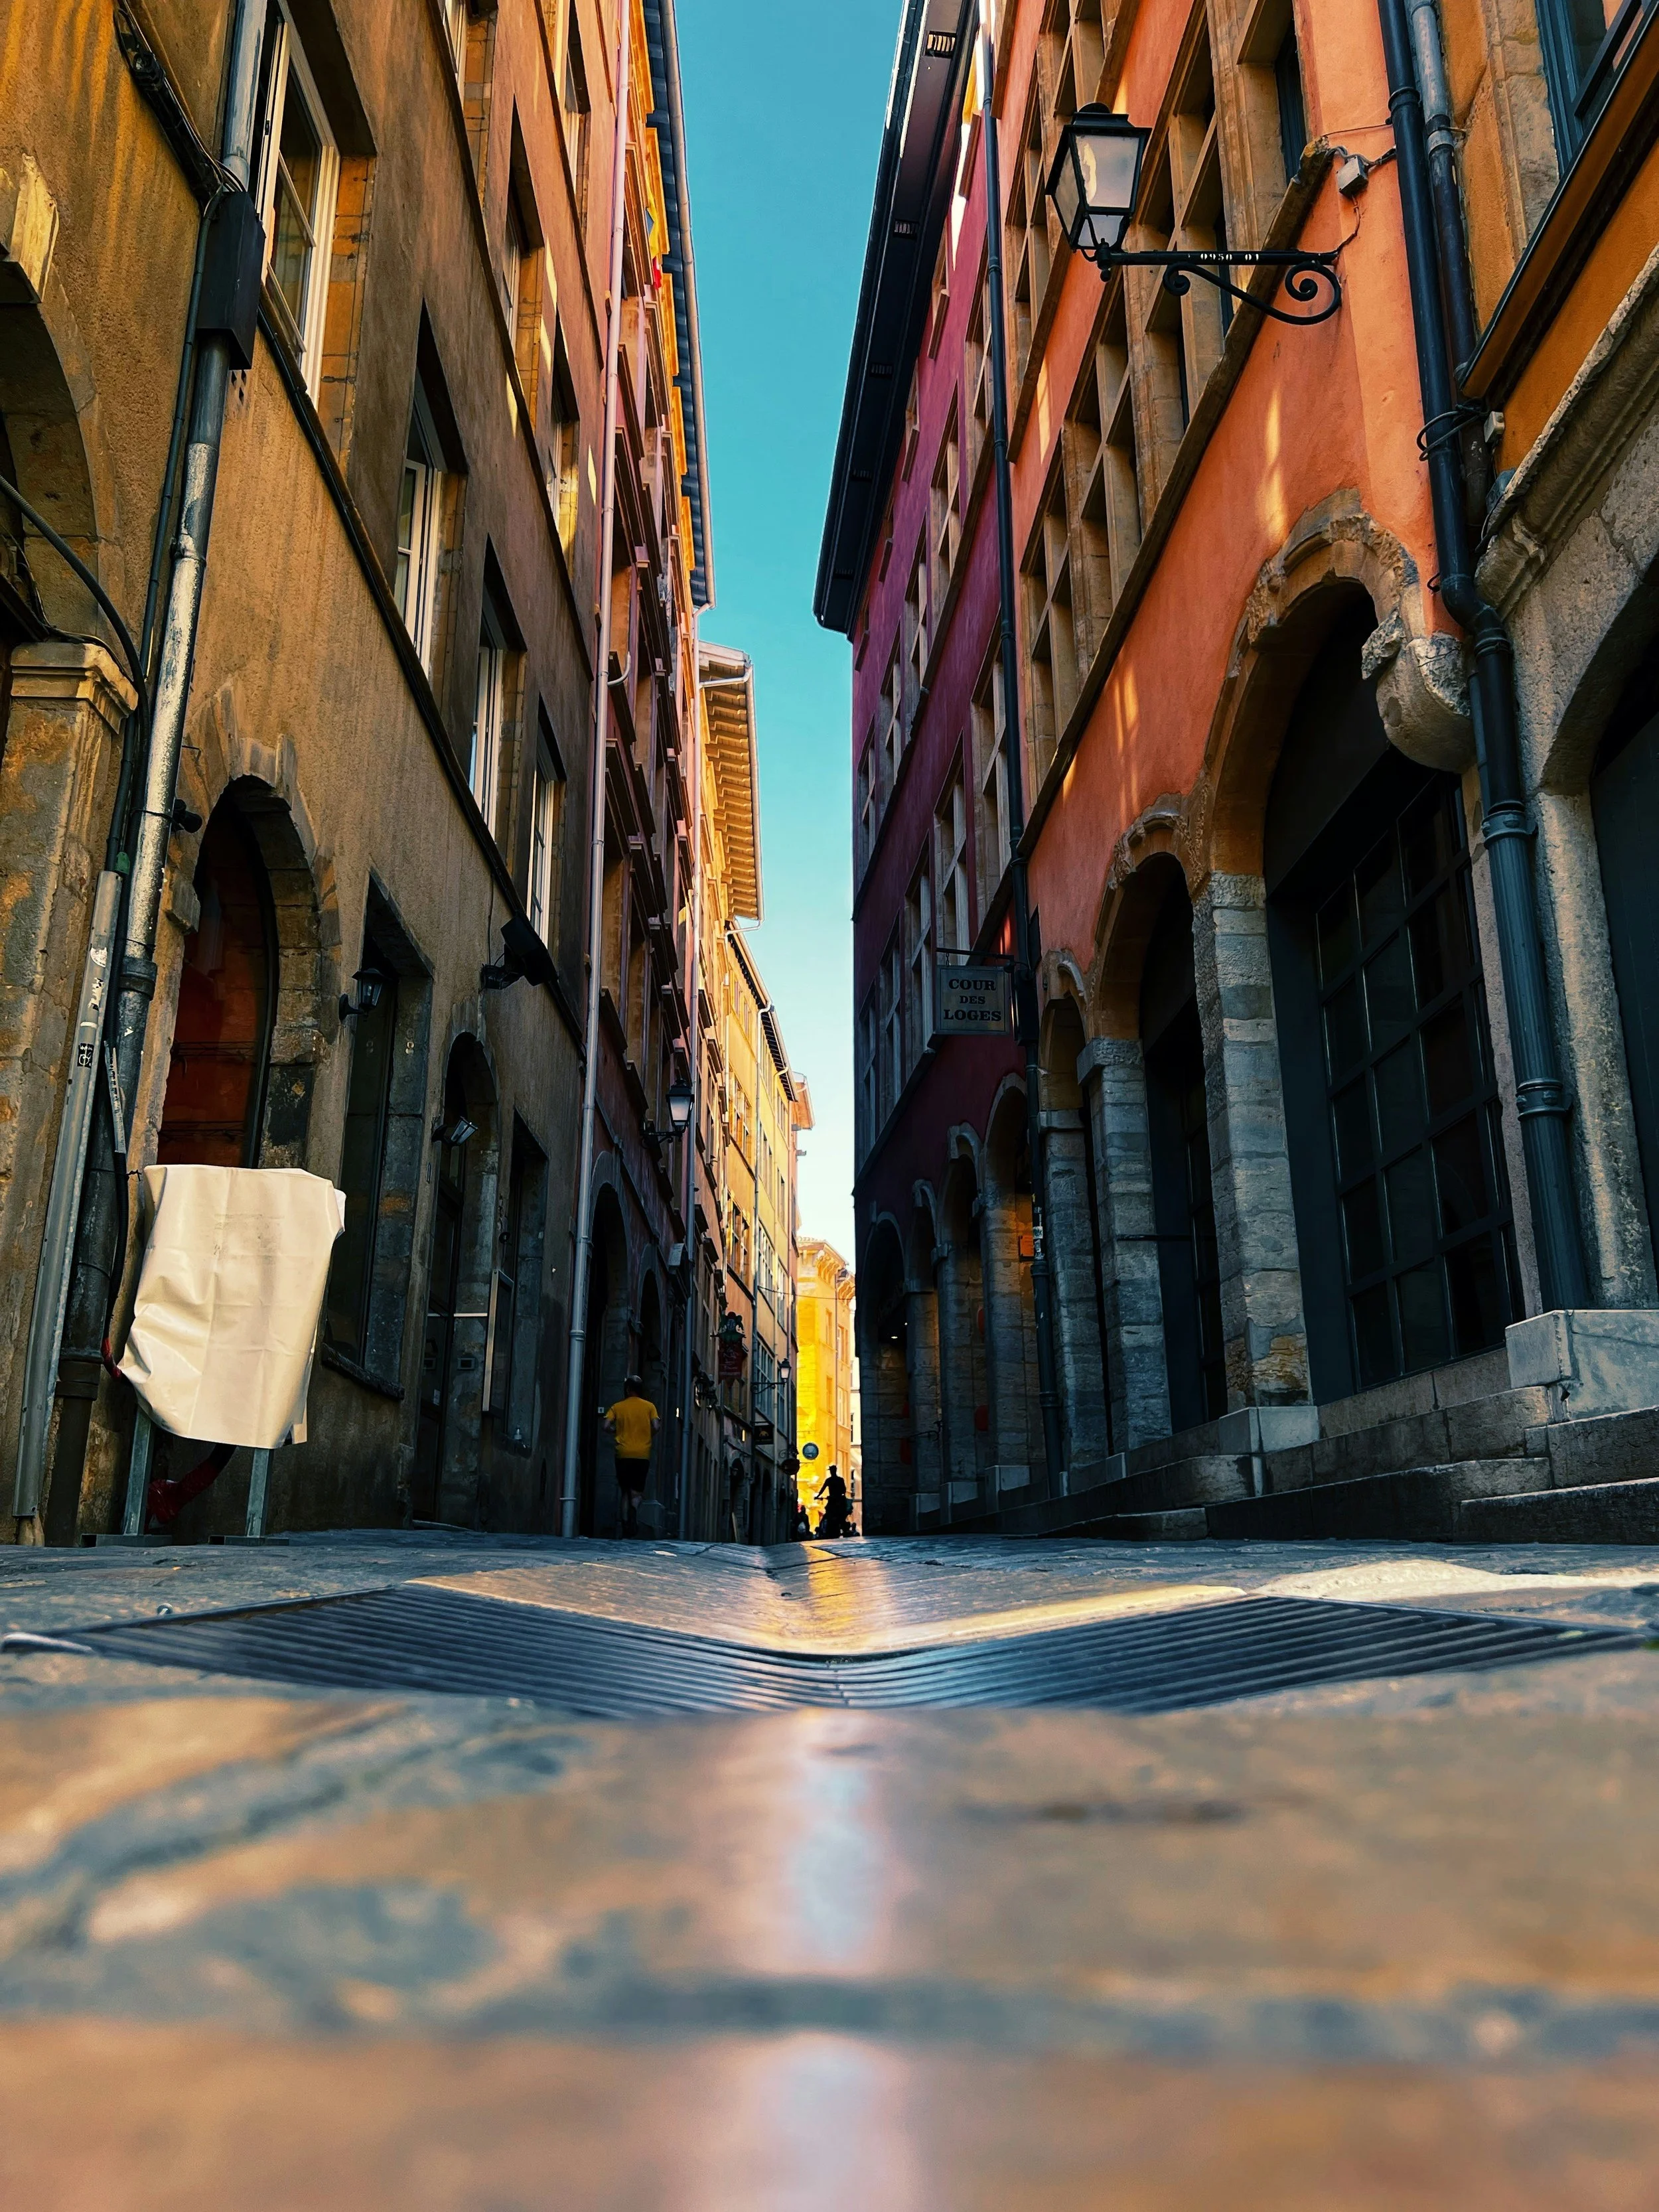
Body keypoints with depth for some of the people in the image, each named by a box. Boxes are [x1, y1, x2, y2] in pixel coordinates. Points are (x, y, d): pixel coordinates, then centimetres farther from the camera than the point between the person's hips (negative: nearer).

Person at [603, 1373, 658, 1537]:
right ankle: (634, 1515, -29)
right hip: (643, 1454, -1)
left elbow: (607, 1426, -5)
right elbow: (655, 1427, -5)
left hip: (623, 1454, 1)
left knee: (625, 1491, 12)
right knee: (637, 1490, 1)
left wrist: (617, 1432, 14)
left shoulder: (617, 1407, 6)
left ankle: (626, 1523, 1)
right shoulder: (649, 1406, 4)